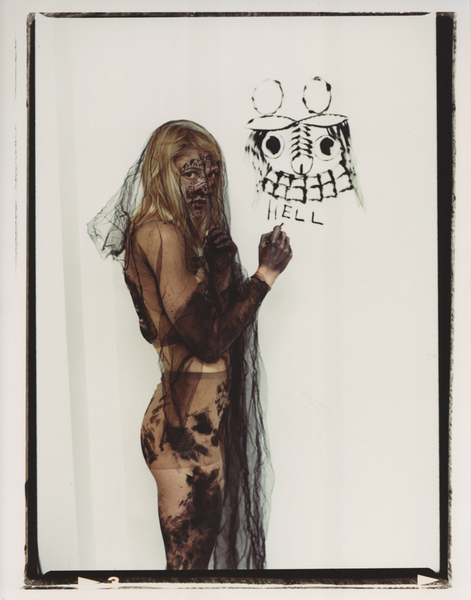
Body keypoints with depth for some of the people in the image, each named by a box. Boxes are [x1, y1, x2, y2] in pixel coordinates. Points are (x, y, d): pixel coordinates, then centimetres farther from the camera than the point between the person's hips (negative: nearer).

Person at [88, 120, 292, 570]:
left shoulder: (182, 236, 14)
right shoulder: (160, 233, -14)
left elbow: (213, 326, 12)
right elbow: (208, 340, -19)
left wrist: (221, 271, -2)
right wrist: (265, 273, -11)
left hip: (203, 417, 9)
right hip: (187, 424, -9)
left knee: (197, 551, 17)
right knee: (189, 560, 3)